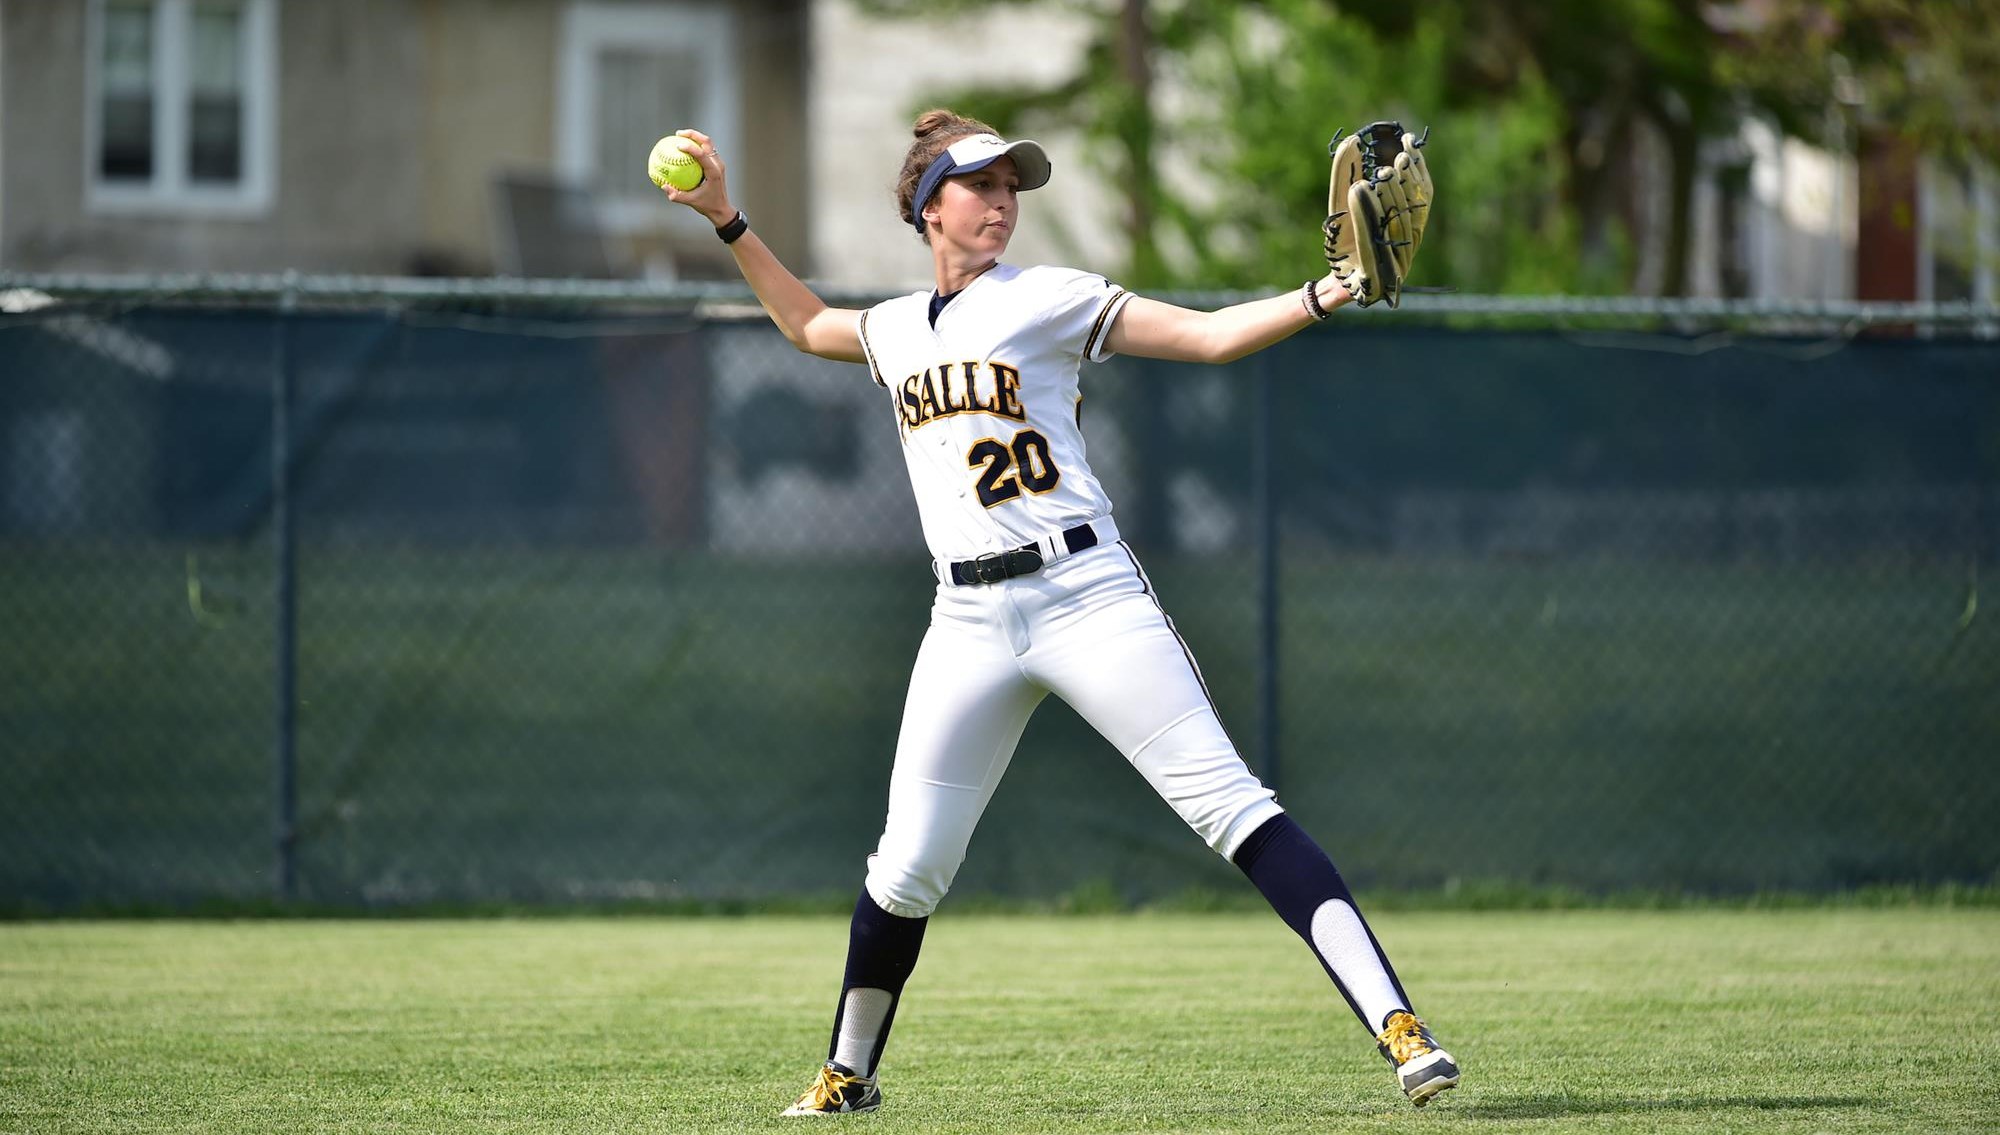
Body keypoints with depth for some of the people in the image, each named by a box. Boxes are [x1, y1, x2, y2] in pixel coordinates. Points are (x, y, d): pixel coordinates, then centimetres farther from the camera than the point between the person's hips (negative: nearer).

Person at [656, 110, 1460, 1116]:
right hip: (969, 621, 4)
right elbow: (807, 325, 40)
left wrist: (1320, 297, -18)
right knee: (907, 869, 4)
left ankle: (1395, 1022, -23)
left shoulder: (1051, 300, 4)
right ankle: (848, 1074, 26)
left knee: (1229, 804, -15)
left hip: (1085, 596, -4)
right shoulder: (895, 330, 18)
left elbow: (1209, 336, -3)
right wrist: (726, 221, 34)